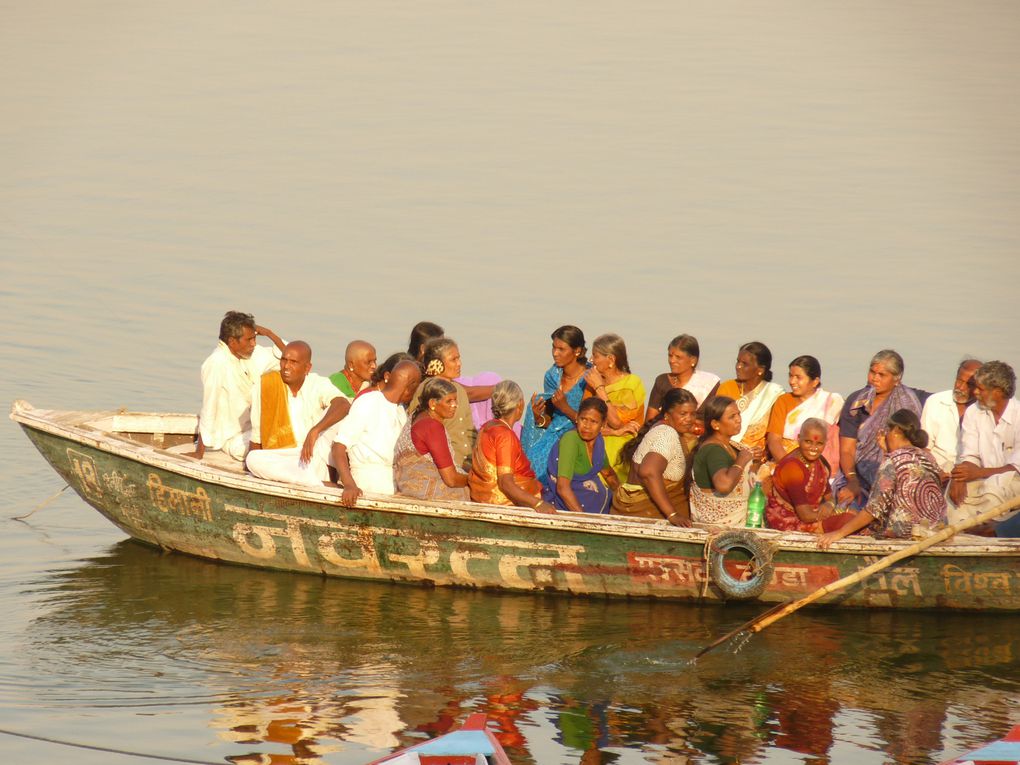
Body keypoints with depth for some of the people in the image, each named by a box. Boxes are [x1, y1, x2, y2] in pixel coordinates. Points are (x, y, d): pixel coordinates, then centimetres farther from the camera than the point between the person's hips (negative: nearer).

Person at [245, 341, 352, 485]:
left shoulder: (318, 384, -3)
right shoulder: (264, 385, -3)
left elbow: (343, 404, -25)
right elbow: (256, 436, 5)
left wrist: (315, 431, -39)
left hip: (317, 458, 0)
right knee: (253, 459, -32)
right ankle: (317, 483, -37)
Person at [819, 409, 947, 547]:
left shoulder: (893, 461, -15)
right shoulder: (928, 457, 7)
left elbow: (876, 507, -18)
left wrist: (840, 533, -17)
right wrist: (887, 450, 20)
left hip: (905, 531, -8)